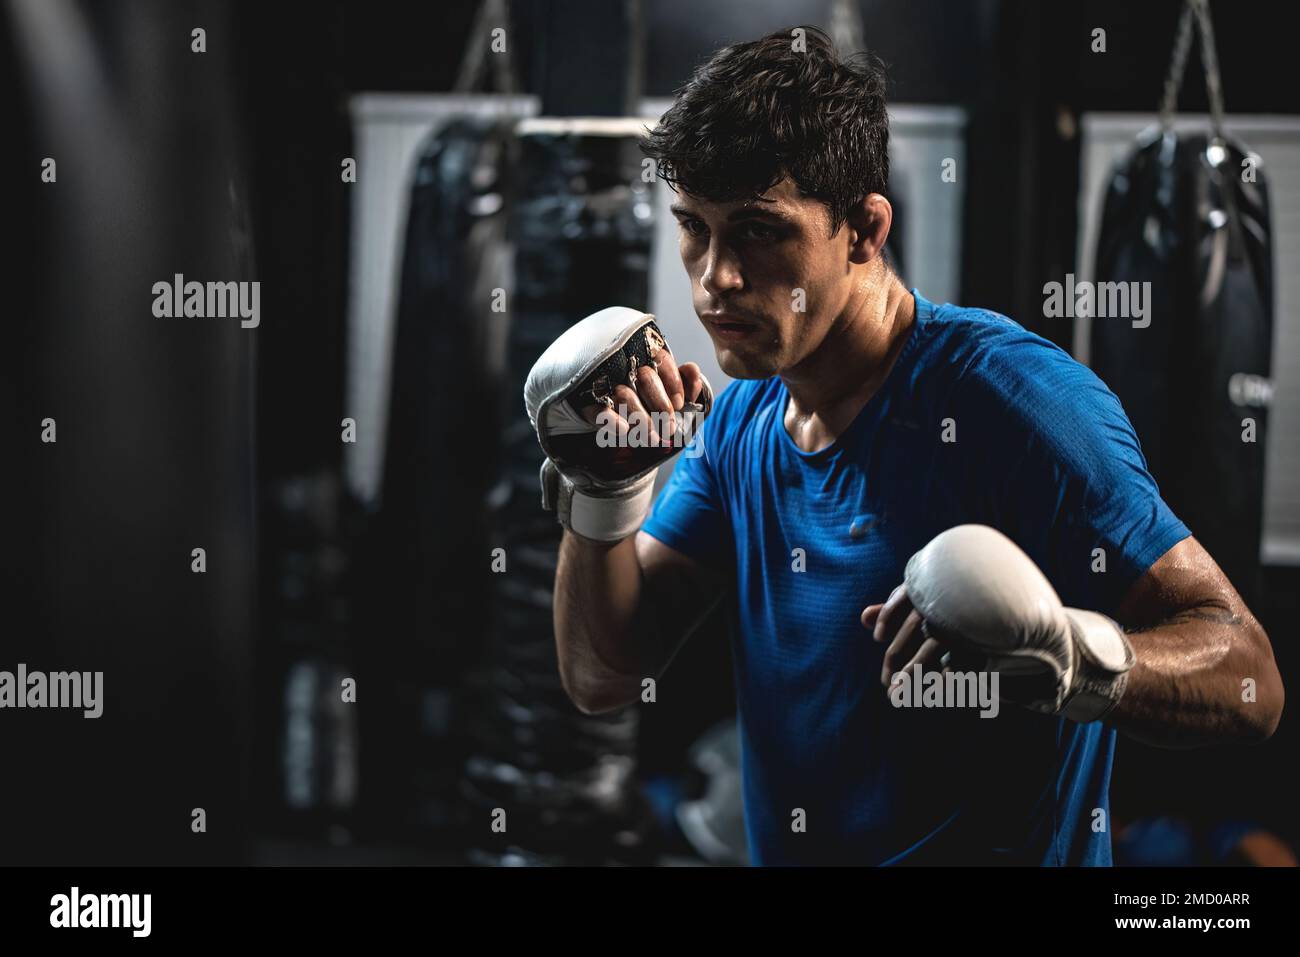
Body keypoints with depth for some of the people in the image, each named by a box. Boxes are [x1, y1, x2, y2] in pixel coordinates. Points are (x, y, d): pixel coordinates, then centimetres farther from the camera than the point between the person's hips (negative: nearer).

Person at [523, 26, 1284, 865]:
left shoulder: (1013, 393, -14)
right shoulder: (738, 421, 7)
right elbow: (604, 677, 7)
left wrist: (1077, 658, -33)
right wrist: (604, 495, -6)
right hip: (780, 847, 5)